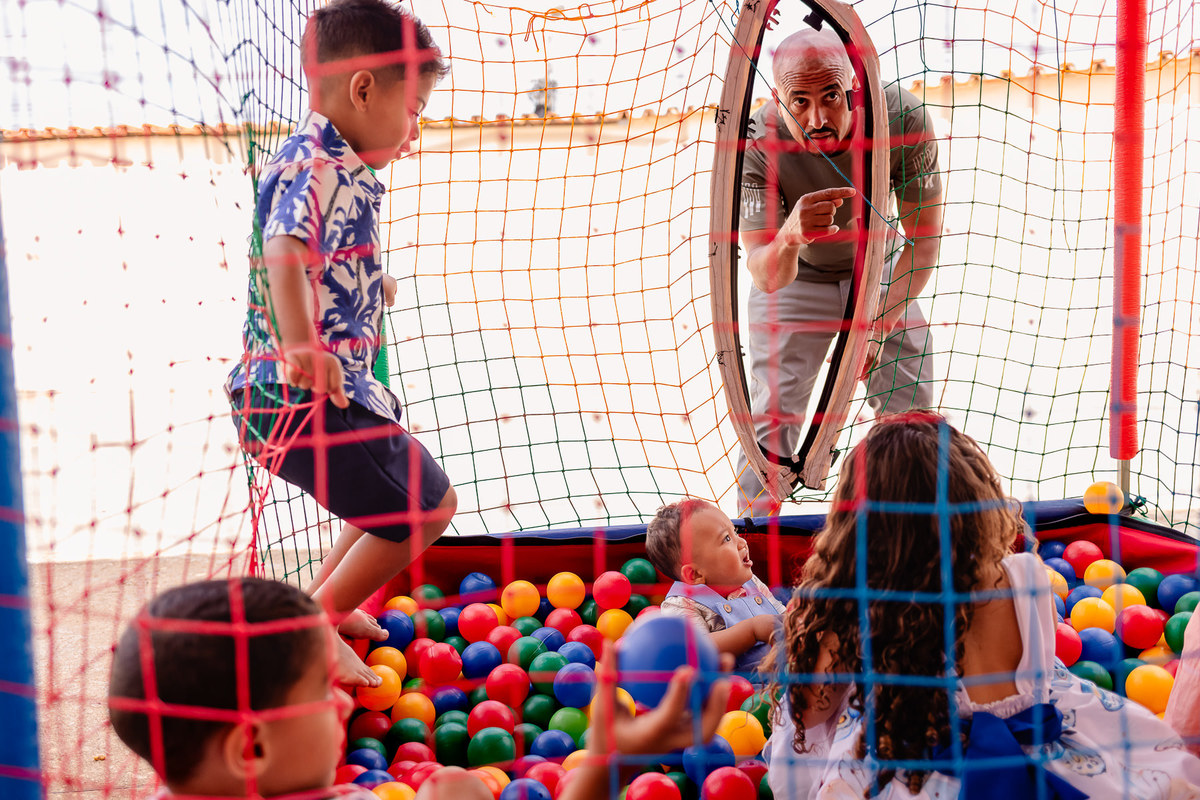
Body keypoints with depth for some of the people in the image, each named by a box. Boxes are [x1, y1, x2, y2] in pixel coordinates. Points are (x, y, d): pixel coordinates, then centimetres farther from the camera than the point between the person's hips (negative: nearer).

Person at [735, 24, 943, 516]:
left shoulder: (903, 118, -29)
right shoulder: (758, 143, -31)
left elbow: (924, 241, -17)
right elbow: (766, 277, -35)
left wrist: (878, 326, -26)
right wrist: (790, 236, -58)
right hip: (796, 277, -1)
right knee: (772, 418, -5)